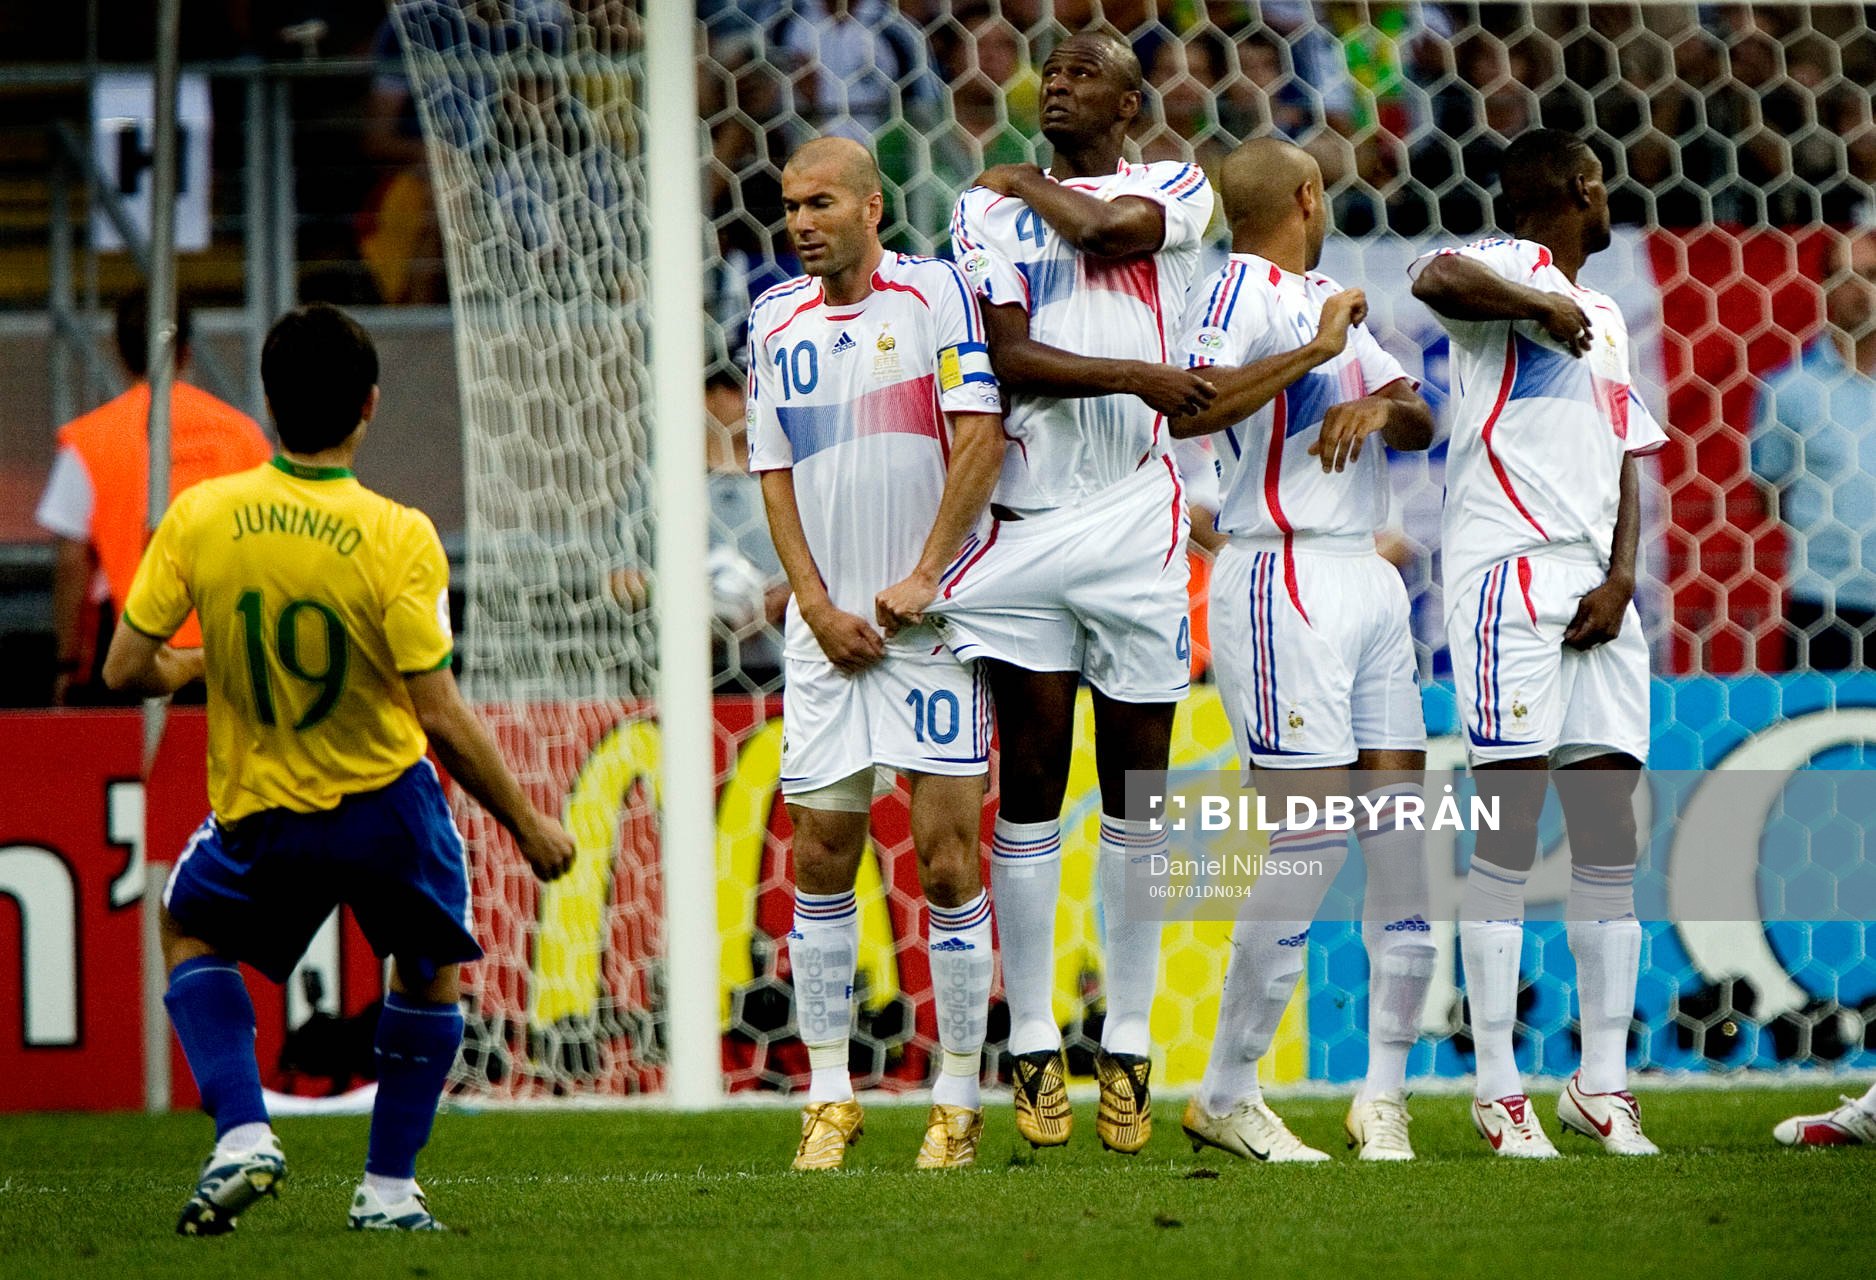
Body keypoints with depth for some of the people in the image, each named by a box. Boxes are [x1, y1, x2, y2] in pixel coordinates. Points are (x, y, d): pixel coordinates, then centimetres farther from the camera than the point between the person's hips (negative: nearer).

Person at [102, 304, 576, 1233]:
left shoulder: (198, 518, -11)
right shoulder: (398, 538, -18)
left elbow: (126, 669, -4)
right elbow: (441, 716, -18)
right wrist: (526, 823, -6)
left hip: (259, 816, 1)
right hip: (387, 805, -1)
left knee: (190, 931, 28)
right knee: (430, 973, 25)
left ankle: (242, 1136, 8)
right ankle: (388, 1189, 20)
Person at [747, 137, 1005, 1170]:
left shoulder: (935, 294, -2)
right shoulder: (776, 322, 11)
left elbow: (979, 436, -9)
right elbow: (775, 477, 12)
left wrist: (923, 580, -13)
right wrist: (819, 607, -1)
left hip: (930, 618, -4)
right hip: (828, 625, 4)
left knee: (947, 855, -6)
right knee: (821, 855, 2)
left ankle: (958, 1102, 0)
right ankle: (829, 1096, 9)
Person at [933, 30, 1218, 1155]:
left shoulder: (1178, 191, 9)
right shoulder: (991, 209, 9)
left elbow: (1106, 226, -14)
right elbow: (1007, 356, -4)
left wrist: (1031, 185, 5)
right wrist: (1137, 375, -13)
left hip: (1137, 523, 0)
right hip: (1027, 523, 1)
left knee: (1135, 788, 3)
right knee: (1032, 786, 0)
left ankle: (1129, 1048, 9)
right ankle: (1034, 1044, 5)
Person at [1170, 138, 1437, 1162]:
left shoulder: (1329, 302, 21)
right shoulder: (1242, 289, -7)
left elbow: (1421, 422, 17)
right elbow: (1192, 409, -23)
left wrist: (1377, 407, -4)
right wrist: (1316, 350, -21)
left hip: (1367, 577, 9)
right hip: (1286, 583, -9)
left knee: (1409, 840, 4)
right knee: (1307, 847, -12)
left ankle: (1384, 1094, 11)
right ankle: (1226, 1096, -2)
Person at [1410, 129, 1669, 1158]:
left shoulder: (1602, 317, 24)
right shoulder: (1509, 271, 0)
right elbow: (1436, 279, -25)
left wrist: (1622, 578, 4)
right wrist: (1547, 308, -13)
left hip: (1596, 587, 7)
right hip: (1508, 577, -7)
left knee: (1609, 833, 3)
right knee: (1508, 832, -8)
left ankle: (1602, 1083, 8)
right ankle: (1498, 1089, -6)